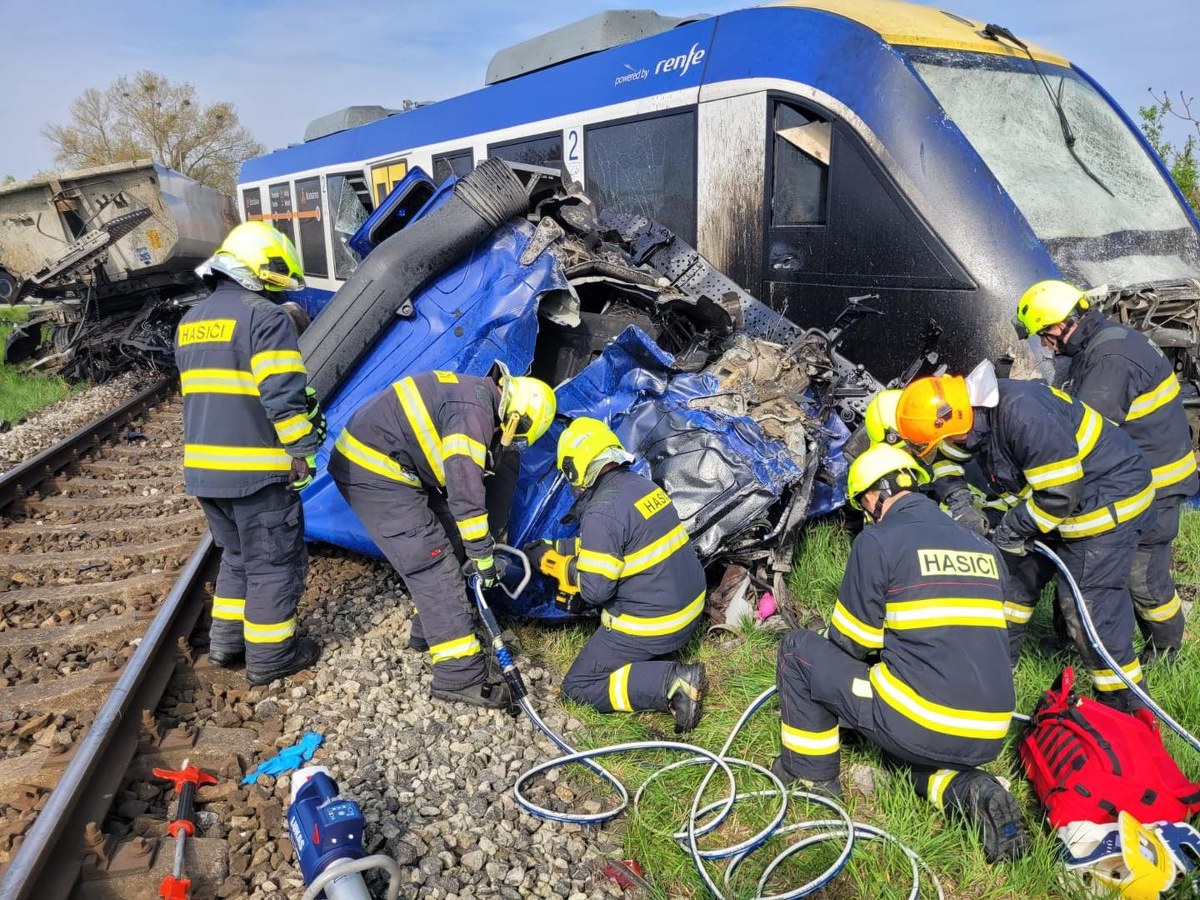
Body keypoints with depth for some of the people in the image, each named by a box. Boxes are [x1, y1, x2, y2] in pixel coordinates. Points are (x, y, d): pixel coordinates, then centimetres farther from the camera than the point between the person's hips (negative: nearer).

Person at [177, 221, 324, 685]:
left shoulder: (192, 320, 16)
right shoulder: (265, 315, -12)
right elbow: (284, 395, -19)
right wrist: (304, 449, -12)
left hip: (203, 466, 8)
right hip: (256, 468, -8)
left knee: (238, 554, 24)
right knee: (274, 561, 6)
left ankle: (227, 639, 30)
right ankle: (269, 655, 15)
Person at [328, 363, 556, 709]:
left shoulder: (476, 396, 13)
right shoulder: (474, 411, -20)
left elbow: (456, 480, 21)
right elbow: (466, 492, -22)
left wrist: (476, 548, 24)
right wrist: (483, 557, -12)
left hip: (378, 464, 10)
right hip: (375, 471, -10)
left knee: (446, 544, 16)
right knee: (434, 565, -11)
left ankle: (430, 629, 30)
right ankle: (460, 677, -7)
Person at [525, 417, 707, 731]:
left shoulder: (602, 513, -22)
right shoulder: (642, 486, 5)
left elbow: (595, 589, -20)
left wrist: (556, 563, -3)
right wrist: (554, 548, 19)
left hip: (653, 625, -8)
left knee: (577, 687, 5)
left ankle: (672, 682, -10)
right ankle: (659, 657, 14)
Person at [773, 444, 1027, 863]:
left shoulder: (878, 541, -6)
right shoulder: (984, 548, 13)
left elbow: (850, 641, 0)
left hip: (918, 726, -7)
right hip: (987, 739, 7)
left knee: (799, 650, 10)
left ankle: (811, 772, 21)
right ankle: (967, 789, 9)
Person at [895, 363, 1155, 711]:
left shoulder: (1023, 416, -34)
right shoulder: (980, 414, -5)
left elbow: (1060, 494, -29)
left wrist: (1013, 528, -16)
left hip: (1108, 501, -10)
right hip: (1060, 499, 10)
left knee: (1089, 606, -7)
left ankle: (1126, 706, 12)